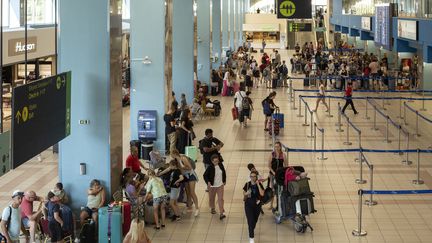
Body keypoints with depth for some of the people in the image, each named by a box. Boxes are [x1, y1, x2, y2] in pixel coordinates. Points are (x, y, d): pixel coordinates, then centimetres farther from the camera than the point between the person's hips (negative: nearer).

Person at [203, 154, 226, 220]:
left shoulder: (221, 165, -5)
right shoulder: (210, 168, -17)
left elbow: (224, 173, 12)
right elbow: (205, 175, -10)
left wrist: (224, 181, 16)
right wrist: (208, 182, -24)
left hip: (220, 185, 2)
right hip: (212, 186, -2)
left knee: (221, 199, -6)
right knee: (212, 198, 17)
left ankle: (221, 213, -7)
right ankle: (213, 208, 45)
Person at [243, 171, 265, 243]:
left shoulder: (259, 184, -9)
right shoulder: (247, 184, -7)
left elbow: (262, 194, -22)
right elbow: (244, 193, 6)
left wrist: (258, 185, -25)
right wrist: (247, 193, -17)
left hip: (257, 204, 1)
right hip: (248, 204, -1)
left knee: (255, 220, 19)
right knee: (250, 221, -9)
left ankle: (252, 230, 49)